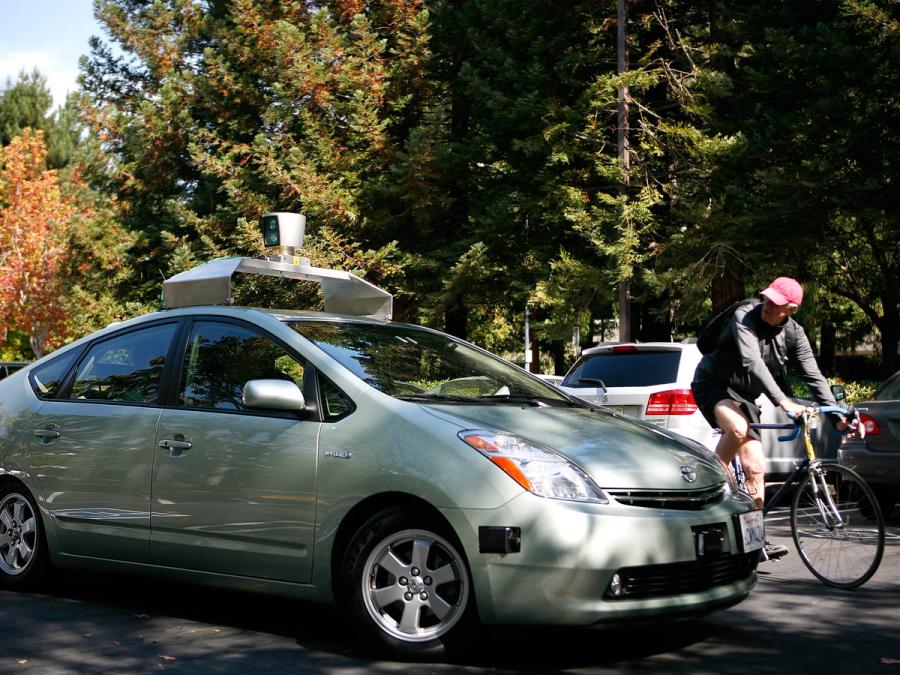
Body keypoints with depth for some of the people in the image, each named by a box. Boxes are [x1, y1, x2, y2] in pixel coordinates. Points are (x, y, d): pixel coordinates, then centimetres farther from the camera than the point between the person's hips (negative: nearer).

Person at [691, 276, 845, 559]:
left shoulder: (793, 333, -5)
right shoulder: (745, 316, -23)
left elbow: (813, 374, -2)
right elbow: (752, 362, -35)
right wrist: (782, 401, -44)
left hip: (743, 397, 5)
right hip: (713, 386, -5)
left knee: (755, 467, -4)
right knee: (738, 429, -38)